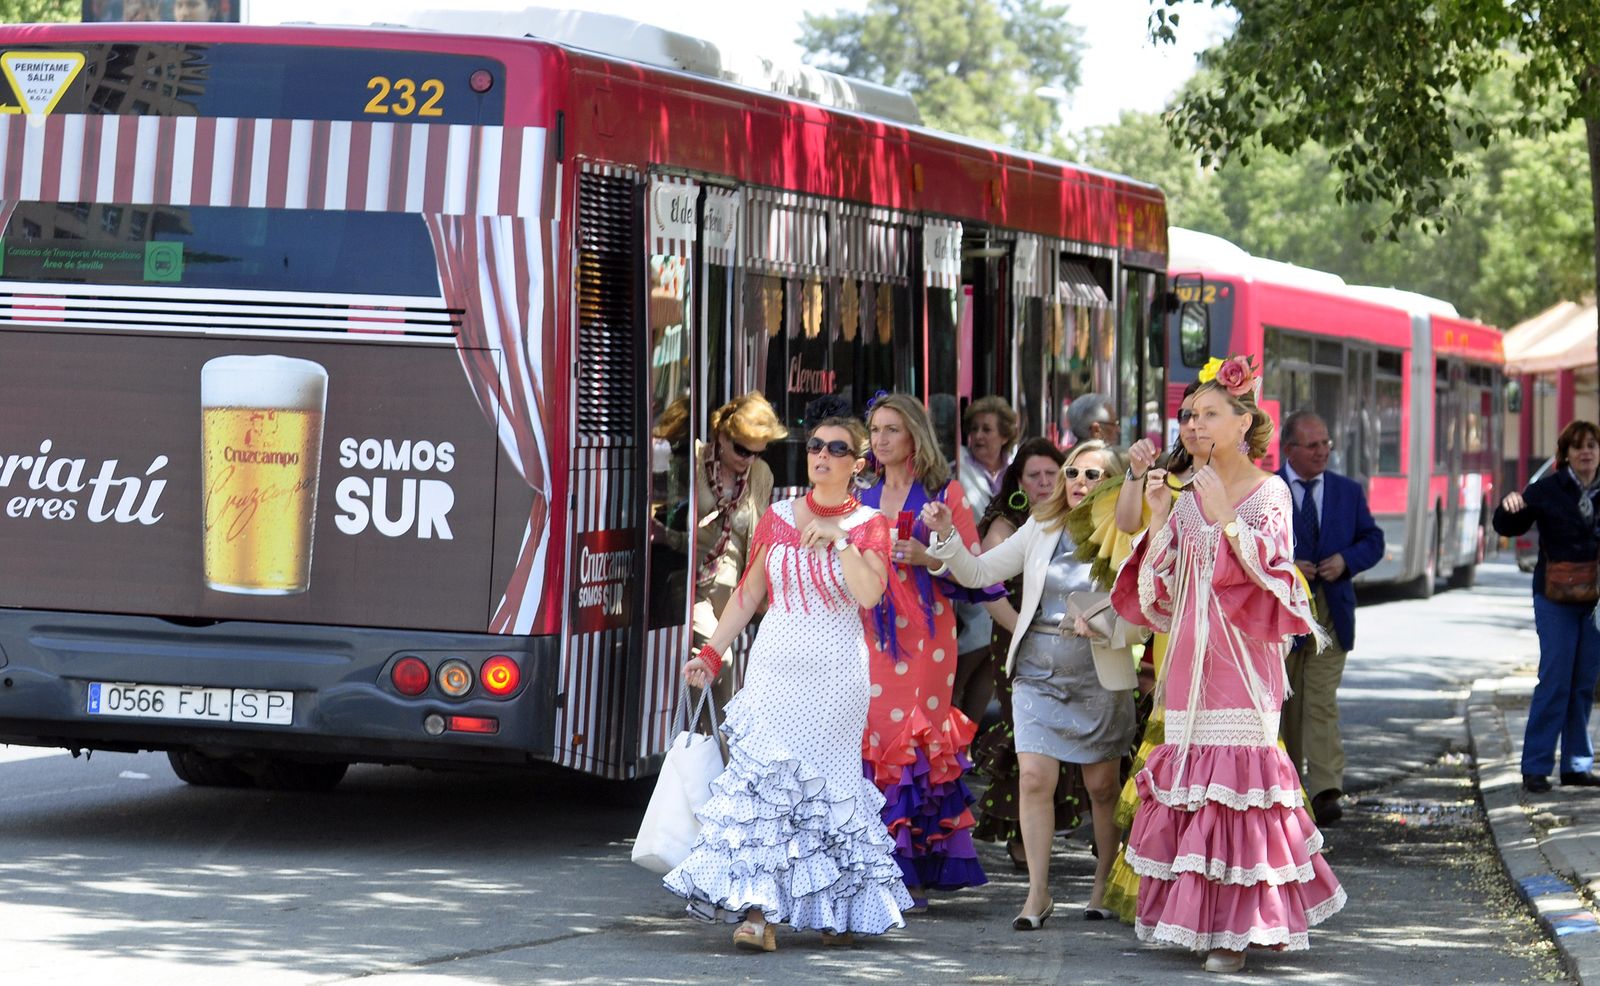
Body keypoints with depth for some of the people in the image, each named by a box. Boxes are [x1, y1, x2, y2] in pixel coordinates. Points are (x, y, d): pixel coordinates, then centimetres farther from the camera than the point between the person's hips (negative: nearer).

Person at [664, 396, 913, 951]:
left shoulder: (869, 525, 2)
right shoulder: (778, 518, 9)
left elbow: (869, 594, -13)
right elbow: (749, 594, 13)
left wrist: (838, 539, -16)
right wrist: (711, 654, 8)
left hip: (834, 676, -2)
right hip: (775, 669, 2)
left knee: (829, 787, 3)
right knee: (762, 782, -9)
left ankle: (838, 909, 16)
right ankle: (759, 909, -13)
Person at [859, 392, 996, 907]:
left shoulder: (944, 494, 3)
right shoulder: (864, 500, 17)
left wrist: (927, 557, -14)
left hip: (924, 634, -4)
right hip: (871, 634, 4)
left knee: (916, 743, -9)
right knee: (872, 741, -4)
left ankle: (915, 872, -6)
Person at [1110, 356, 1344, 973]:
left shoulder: (1269, 493, -1)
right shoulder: (1189, 492, 12)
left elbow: (1271, 574, -12)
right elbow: (1158, 588, 10)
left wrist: (1225, 516, -18)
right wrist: (1160, 517, -2)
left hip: (1241, 656, -5)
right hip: (1191, 655, 5)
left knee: (1237, 776, -8)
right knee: (1188, 775, 3)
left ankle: (1235, 928, -4)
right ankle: (1196, 918, 10)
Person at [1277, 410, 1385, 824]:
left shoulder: (1348, 491, 9)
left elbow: (1373, 541, 12)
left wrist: (1346, 561, -8)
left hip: (1330, 612, 1)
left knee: (1322, 703, -10)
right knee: (1286, 706, 9)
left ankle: (1326, 793, -17)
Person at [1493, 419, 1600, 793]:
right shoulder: (1548, 490, -5)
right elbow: (1508, 527, -3)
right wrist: (1509, 507, -24)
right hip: (1555, 598, -3)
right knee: (1555, 680, -6)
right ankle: (1535, 766, -1)